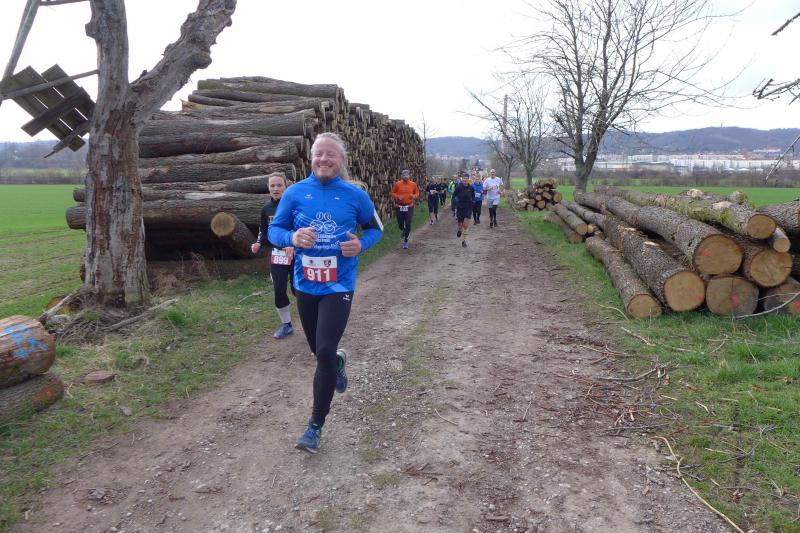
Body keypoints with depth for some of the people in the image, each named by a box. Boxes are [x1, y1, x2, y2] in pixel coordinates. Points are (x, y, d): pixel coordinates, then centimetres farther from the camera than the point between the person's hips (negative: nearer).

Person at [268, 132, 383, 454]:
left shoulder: (355, 196, -5)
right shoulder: (295, 193, -3)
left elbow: (375, 228, 8)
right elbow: (274, 229, 2)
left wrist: (362, 244, -14)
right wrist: (292, 238, -20)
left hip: (338, 286, -3)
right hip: (305, 285, 3)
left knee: (324, 352, -10)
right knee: (318, 350, 17)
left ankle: (316, 426, 6)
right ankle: (338, 362, 56)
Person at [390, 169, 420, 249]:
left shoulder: (413, 184, 0)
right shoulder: (397, 184, -3)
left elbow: (417, 193, 11)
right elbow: (393, 193, 6)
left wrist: (415, 196, -11)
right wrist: (398, 196, -13)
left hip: (409, 207, 0)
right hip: (400, 207, 0)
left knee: (408, 224, -4)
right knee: (400, 224, 7)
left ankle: (405, 241, 11)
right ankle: (403, 230, 45)